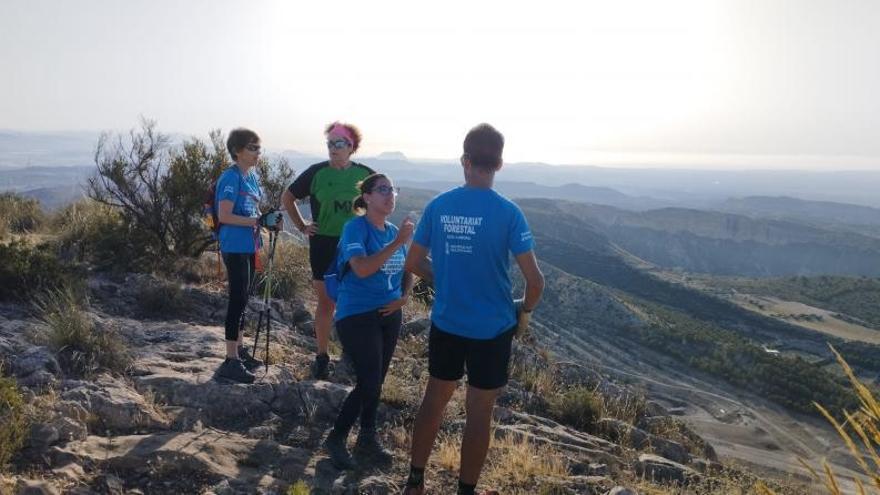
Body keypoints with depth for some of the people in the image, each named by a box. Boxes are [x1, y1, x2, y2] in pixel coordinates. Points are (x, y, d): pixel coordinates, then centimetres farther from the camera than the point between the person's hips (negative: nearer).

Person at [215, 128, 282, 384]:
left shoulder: (252, 176, 12)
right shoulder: (231, 177, -14)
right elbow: (224, 216, -20)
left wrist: (269, 220, 2)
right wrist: (259, 221, -24)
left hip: (249, 246, 9)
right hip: (235, 247, -9)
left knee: (243, 298, 15)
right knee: (238, 299, -7)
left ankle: (239, 349, 27)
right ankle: (231, 360, -1)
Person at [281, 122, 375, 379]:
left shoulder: (364, 173, -1)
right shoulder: (316, 172, -3)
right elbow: (287, 197, 9)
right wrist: (302, 226, 3)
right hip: (324, 245, -1)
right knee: (326, 302, 6)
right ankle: (322, 356, 19)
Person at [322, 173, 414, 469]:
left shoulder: (394, 231, 8)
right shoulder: (356, 227, -12)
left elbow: (407, 271, 18)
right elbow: (362, 268, -27)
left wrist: (404, 297, -1)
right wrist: (397, 243, -27)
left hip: (389, 315, 7)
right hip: (357, 315, -7)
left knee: (376, 383, 14)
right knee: (369, 384, -8)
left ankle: (368, 439, 30)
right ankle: (336, 438, 12)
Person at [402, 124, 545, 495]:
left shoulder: (438, 206, -4)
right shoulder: (507, 212, -14)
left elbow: (413, 263, 5)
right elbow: (535, 279, -16)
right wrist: (524, 311, 3)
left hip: (445, 324, 4)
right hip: (492, 329, -3)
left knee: (435, 398, 19)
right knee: (479, 412, 10)